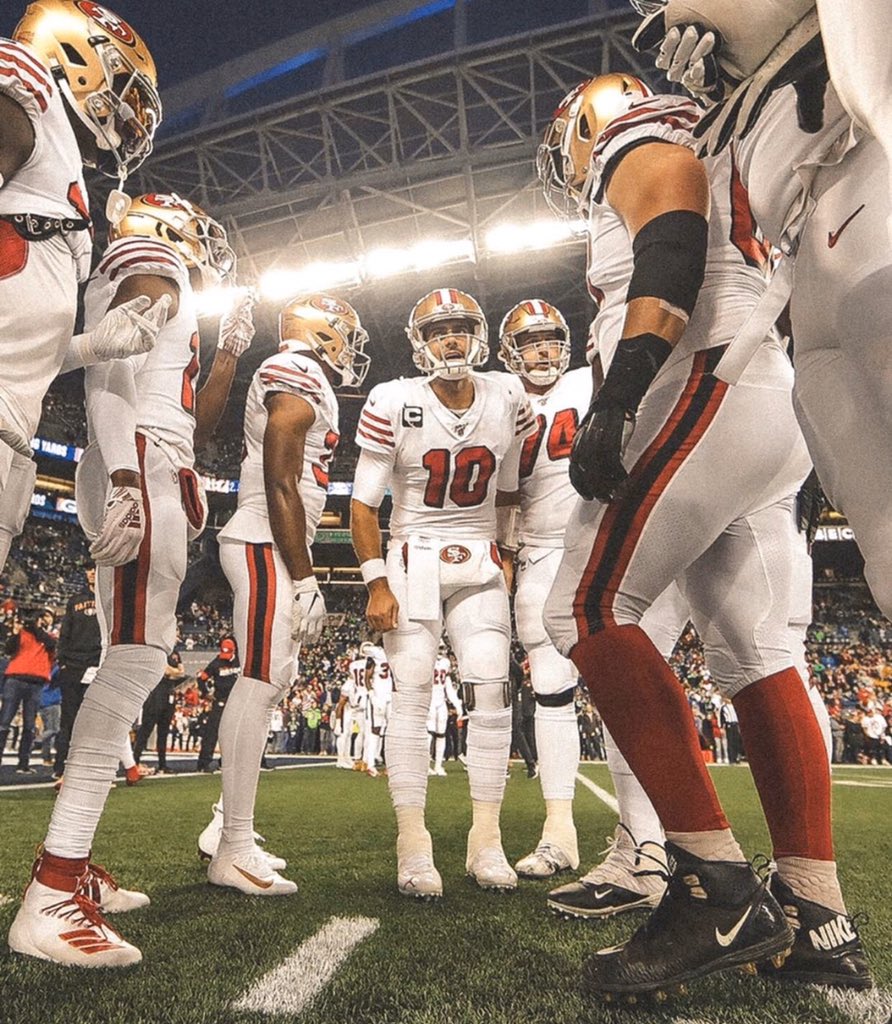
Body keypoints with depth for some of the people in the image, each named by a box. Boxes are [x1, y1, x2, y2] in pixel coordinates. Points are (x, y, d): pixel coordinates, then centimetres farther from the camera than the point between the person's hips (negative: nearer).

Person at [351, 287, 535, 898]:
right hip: (413, 557, -2)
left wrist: (505, 553, 11)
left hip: (480, 561, 3)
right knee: (412, 694, -7)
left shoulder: (509, 403, 0)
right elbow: (364, 504, -6)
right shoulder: (393, 405, -9)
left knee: (492, 692, -4)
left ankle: (487, 841, 8)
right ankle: (413, 846, 2)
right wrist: (378, 584, -12)